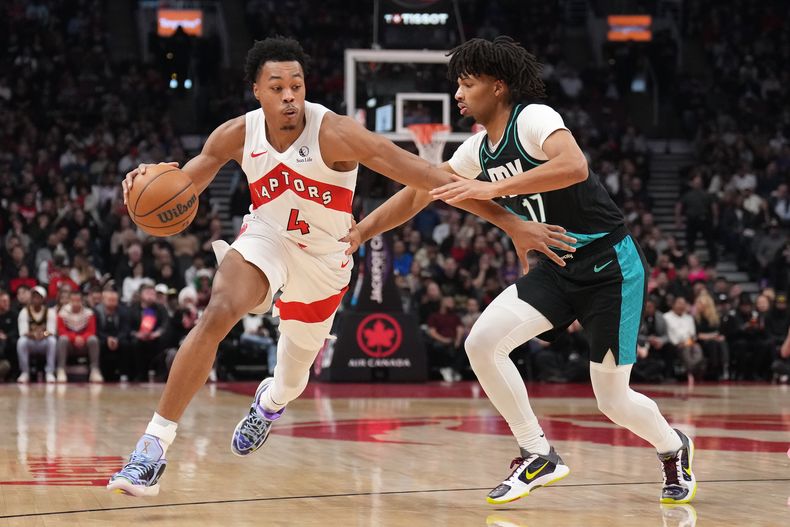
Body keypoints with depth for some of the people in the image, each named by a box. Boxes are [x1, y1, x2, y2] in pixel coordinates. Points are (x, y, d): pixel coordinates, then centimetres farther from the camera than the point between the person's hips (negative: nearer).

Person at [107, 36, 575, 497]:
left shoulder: (334, 134, -29)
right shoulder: (237, 135, -17)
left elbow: (429, 177, -33)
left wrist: (513, 225, -37)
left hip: (323, 259, 0)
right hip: (267, 239, 0)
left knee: (291, 380, 15)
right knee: (218, 313, -30)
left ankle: (270, 402, 57)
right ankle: (154, 446, -26)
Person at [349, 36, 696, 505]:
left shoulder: (533, 118, -17)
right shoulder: (478, 150, 7)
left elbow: (575, 167, -37)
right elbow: (417, 194, 15)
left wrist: (494, 188, -39)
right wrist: (358, 233, 8)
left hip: (610, 266, -7)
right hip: (557, 268, 7)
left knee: (614, 400, -2)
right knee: (482, 342, -13)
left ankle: (674, 448, 31)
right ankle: (538, 456, 0)